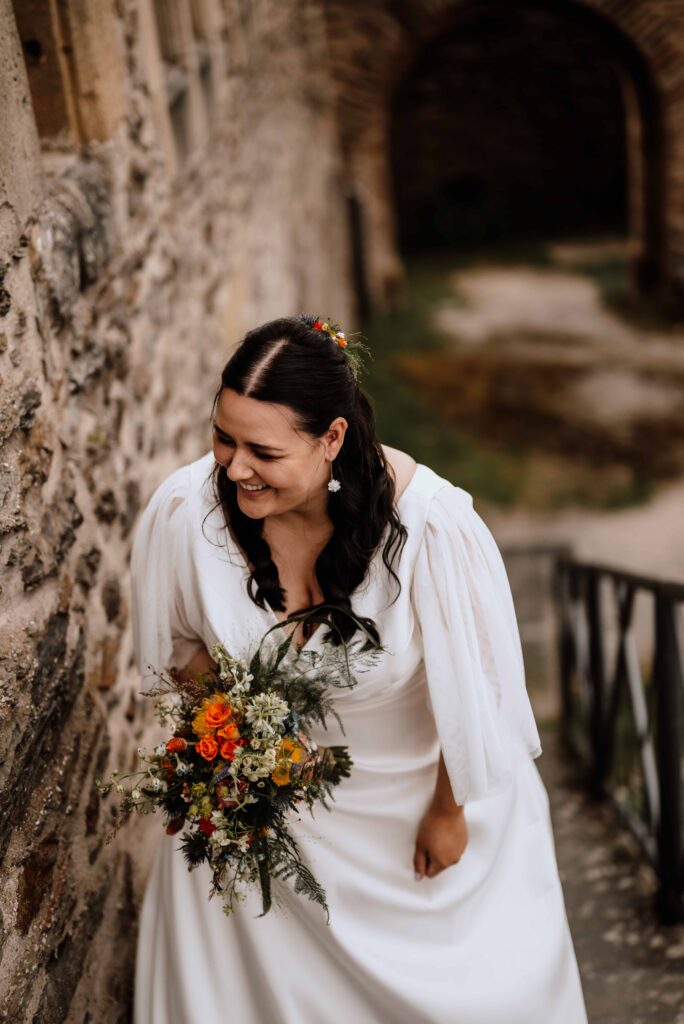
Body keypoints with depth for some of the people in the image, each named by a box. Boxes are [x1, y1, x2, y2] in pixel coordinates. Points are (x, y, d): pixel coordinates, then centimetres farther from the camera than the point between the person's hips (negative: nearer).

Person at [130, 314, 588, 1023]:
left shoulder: (432, 524, -33)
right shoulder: (183, 509, -23)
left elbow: (469, 689, -17)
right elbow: (179, 639, 0)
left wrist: (448, 812, -4)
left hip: (416, 780, -1)